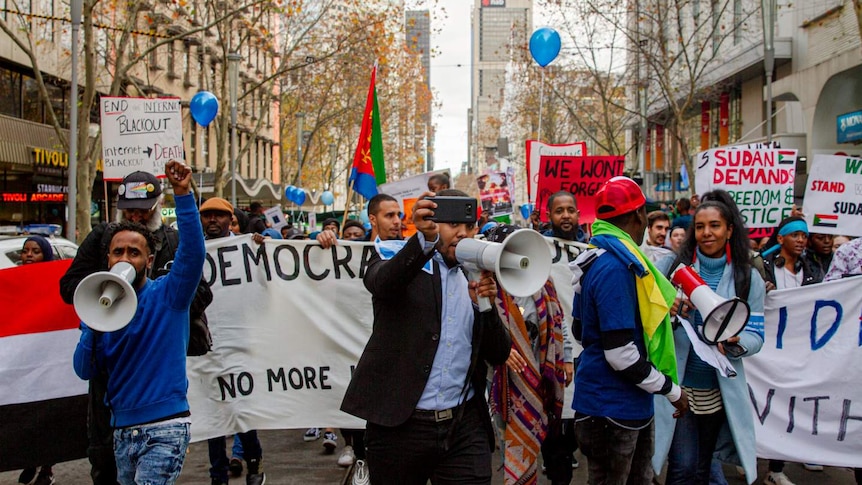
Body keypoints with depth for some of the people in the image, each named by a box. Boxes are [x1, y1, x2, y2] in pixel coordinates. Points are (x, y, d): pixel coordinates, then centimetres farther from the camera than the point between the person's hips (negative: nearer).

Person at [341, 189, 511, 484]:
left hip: (465, 426, 3)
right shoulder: (397, 257, 2)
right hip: (399, 425, -3)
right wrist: (425, 238, -39)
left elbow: (499, 354, 11)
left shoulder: (475, 277, 14)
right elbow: (381, 283, -23)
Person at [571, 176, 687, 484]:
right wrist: (672, 390, -14)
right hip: (613, 408, -10)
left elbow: (581, 330, 17)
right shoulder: (616, 267, -23)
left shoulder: (597, 258, 8)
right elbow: (621, 354, -25)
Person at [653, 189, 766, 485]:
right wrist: (665, 311, -24)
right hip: (676, 385, -2)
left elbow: (756, 336, 0)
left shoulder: (748, 278, 3)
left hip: (720, 390, 2)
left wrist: (735, 342, -23)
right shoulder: (671, 266, -1)